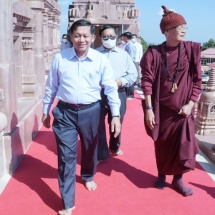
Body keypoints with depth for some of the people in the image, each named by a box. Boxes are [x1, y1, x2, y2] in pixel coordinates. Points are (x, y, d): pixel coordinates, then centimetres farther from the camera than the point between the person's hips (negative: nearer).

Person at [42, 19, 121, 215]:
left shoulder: (101, 60, -5)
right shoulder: (60, 58, -3)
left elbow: (111, 88, -3)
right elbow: (51, 87, 5)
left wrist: (115, 115, -6)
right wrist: (46, 111, 11)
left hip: (90, 111, 1)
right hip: (65, 112, 0)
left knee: (90, 148, 20)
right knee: (66, 155, 0)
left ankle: (88, 176, 52)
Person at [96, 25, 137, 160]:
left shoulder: (124, 54, 7)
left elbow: (133, 74, 4)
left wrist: (121, 81, -13)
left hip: (118, 94, 2)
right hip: (98, 94, -2)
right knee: (98, 125, 2)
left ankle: (115, 147, 42)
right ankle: (100, 154, 17)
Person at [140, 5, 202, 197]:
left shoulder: (191, 50, -3)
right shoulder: (154, 53, -6)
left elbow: (197, 79, -1)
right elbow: (147, 81, -7)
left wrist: (191, 104, -8)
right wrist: (148, 108, -11)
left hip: (182, 108, 1)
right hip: (161, 107, 0)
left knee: (184, 143, 2)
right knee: (162, 143, 12)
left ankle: (178, 179, 22)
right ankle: (161, 174, 34)